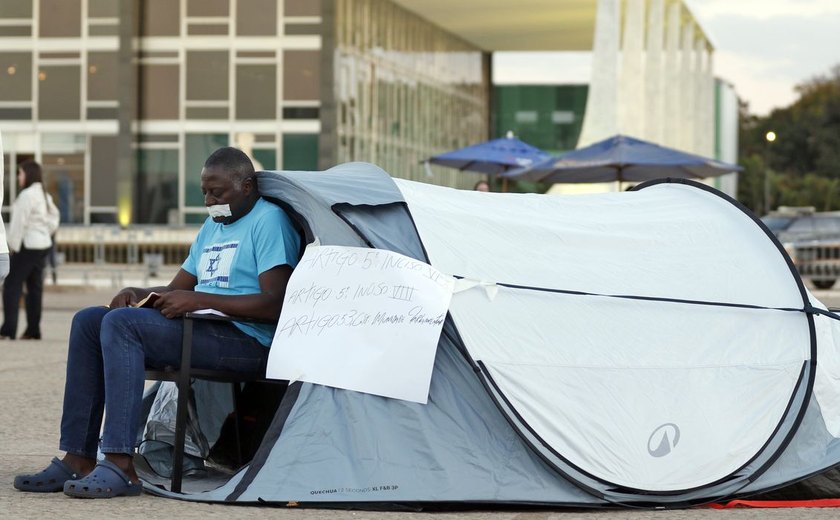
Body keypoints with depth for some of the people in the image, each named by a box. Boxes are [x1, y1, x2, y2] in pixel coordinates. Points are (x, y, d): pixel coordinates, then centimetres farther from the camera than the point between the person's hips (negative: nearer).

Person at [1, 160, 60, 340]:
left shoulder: (27, 195, -14)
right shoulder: (45, 195, 14)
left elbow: (20, 223, -16)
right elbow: (53, 220, 17)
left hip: (28, 245, -9)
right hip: (43, 244, 9)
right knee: (35, 287, 10)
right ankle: (33, 330, 9)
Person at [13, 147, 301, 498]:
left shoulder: (269, 221, -6)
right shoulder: (212, 226, 24)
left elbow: (275, 304, -17)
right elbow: (176, 289, 27)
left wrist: (199, 300, -20)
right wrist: (137, 294, 4)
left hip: (245, 341, -10)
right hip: (200, 328, 10)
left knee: (121, 323, -26)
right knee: (89, 321, 0)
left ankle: (120, 467, -31)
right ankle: (77, 459, -5)